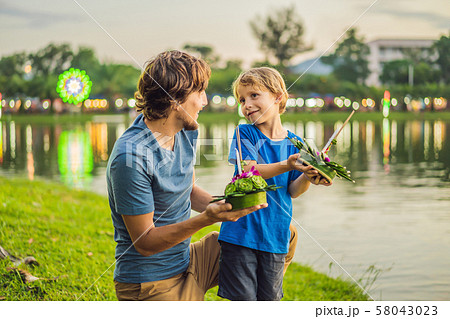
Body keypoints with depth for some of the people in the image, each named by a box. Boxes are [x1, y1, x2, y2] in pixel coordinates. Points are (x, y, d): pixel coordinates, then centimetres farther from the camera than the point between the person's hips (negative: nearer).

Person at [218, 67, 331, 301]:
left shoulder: (294, 143, 5)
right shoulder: (245, 133, -2)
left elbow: (292, 191, 4)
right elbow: (248, 171, -16)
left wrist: (307, 177, -17)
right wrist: (286, 165, -30)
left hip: (275, 236, 3)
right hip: (242, 231, -3)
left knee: (270, 298, 12)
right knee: (242, 298, 0)